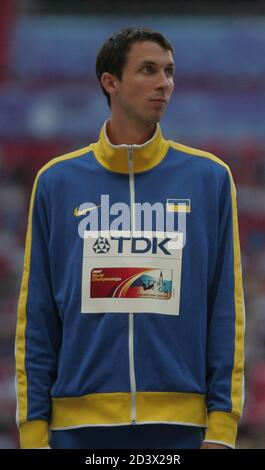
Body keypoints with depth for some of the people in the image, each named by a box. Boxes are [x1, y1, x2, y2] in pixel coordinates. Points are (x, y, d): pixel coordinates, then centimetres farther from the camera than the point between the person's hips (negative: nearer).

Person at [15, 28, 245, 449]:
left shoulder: (210, 178, 6)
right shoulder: (57, 182, 6)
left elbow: (225, 311, 4)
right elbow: (37, 318, 7)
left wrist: (221, 427, -3)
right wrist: (33, 428, 0)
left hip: (181, 427, 0)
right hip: (79, 426, 0)